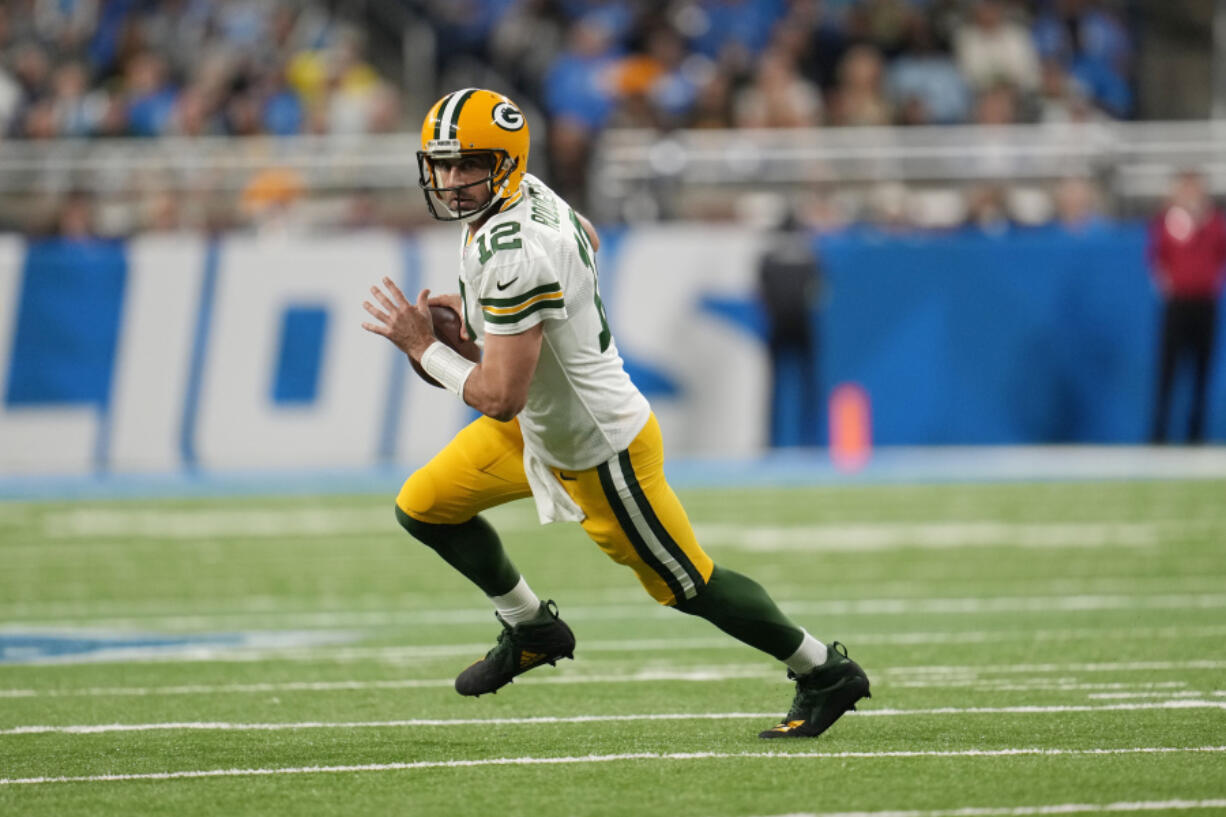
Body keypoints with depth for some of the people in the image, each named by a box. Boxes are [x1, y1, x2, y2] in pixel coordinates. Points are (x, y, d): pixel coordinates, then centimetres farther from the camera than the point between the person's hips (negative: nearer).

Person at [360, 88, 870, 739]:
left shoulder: (509, 254, -34)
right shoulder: (529, 193, -6)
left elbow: (500, 398, -34)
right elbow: (587, 240, 20)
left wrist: (424, 348, -19)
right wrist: (480, 312, 12)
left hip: (601, 453, -9)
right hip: (540, 427, 9)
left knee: (687, 587, 7)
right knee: (423, 508, 10)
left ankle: (825, 674, 25)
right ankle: (531, 629, 28)